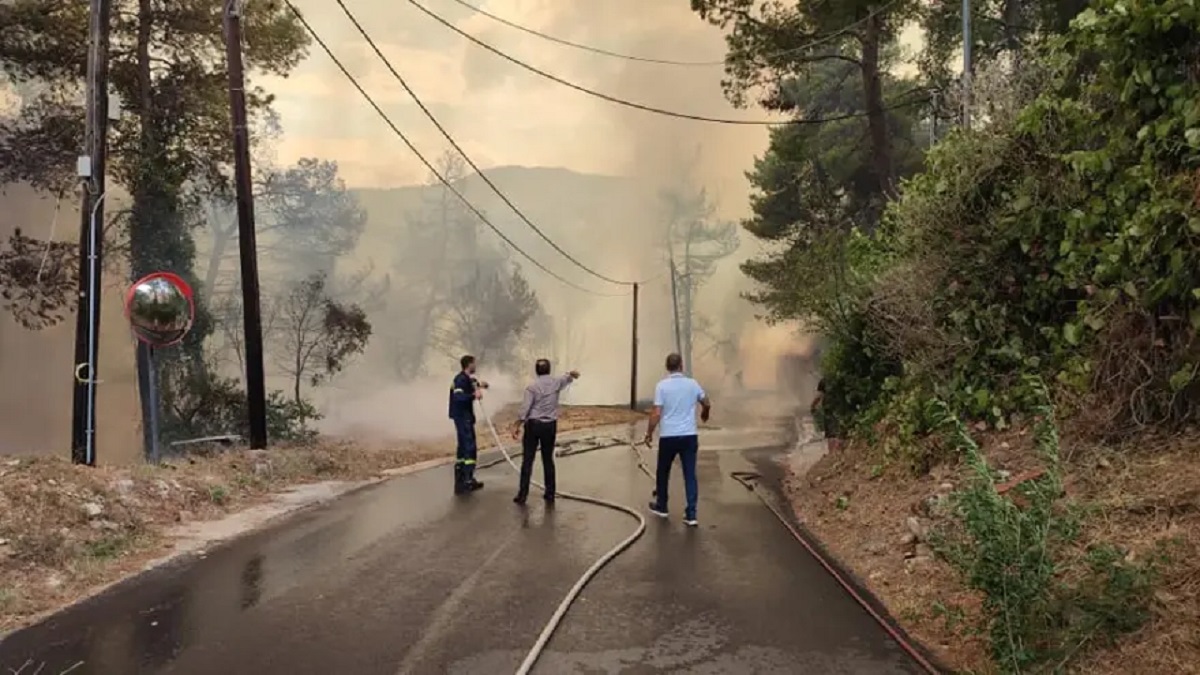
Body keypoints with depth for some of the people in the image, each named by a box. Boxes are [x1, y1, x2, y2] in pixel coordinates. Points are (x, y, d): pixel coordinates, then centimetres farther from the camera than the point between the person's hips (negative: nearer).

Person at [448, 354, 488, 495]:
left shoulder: (467, 378, 12)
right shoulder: (461, 379, -18)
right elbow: (458, 397, -31)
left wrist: (479, 385, 9)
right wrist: (474, 395, -40)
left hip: (465, 416, 11)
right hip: (462, 417, -11)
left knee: (463, 447, 15)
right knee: (470, 447, -10)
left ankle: (460, 480, 21)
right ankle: (467, 480, -8)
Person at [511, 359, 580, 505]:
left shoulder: (532, 386, -10)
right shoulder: (556, 382, 3)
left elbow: (525, 408, -14)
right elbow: (567, 379, 28)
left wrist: (517, 425, -8)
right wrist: (572, 374, 51)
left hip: (533, 425, -3)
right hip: (550, 426, 3)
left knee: (527, 460, 0)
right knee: (548, 460, 11)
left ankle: (522, 494, 0)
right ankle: (550, 494, 14)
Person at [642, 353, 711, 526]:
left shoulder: (662, 385, -8)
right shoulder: (692, 384, 2)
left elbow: (656, 413, -11)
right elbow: (707, 404, 17)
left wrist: (649, 433, 1)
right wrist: (704, 414, 39)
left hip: (668, 436, -2)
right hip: (689, 435, 2)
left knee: (663, 473, 17)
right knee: (690, 475, 3)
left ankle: (661, 507, 30)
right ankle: (691, 514, -1)